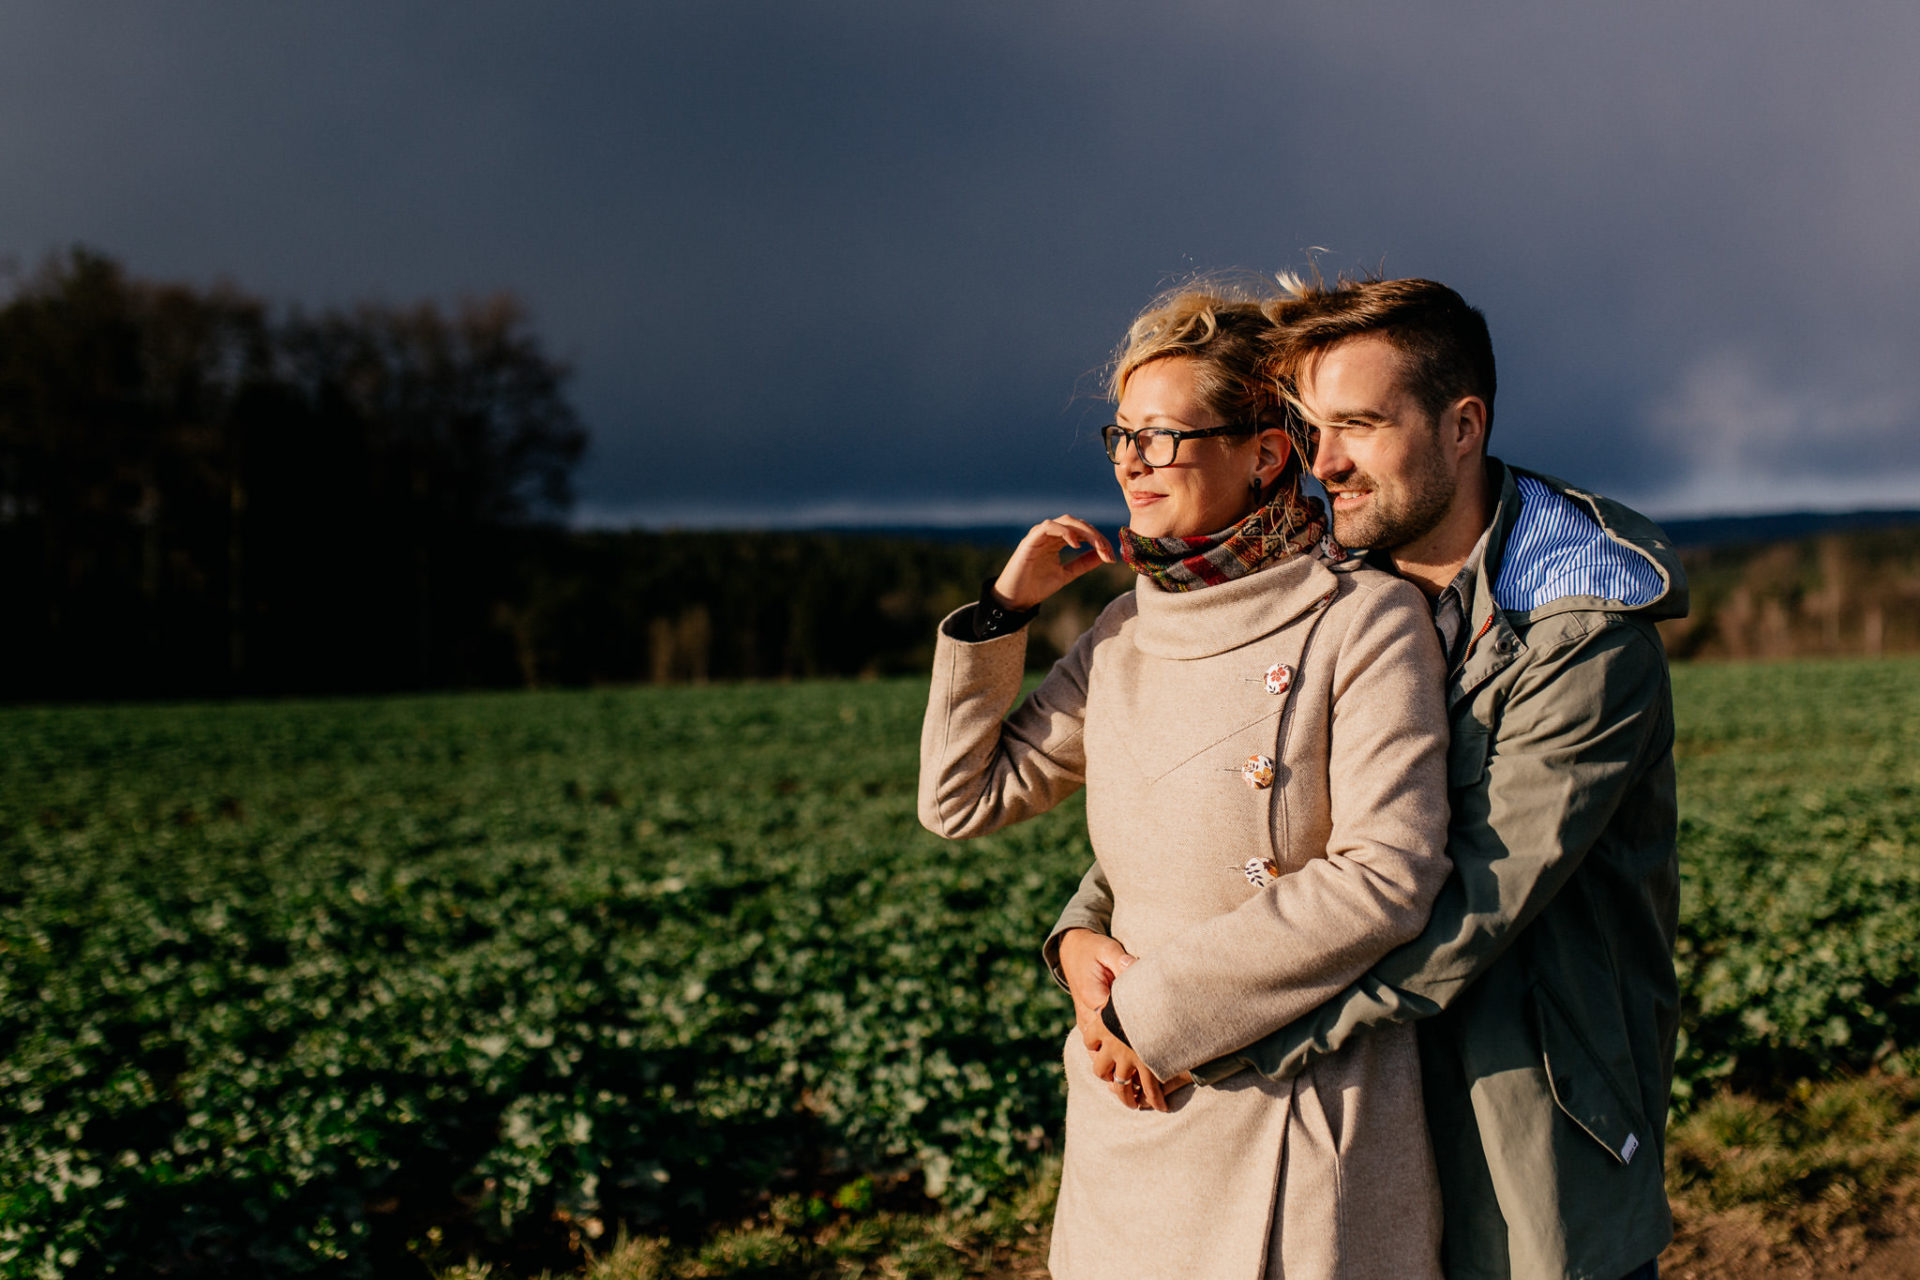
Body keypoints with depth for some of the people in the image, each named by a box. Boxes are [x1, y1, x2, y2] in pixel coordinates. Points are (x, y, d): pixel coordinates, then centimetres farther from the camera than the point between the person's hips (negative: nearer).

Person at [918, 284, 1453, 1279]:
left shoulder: (1365, 621, -11)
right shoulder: (1128, 626, 8)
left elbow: (1388, 878, -20)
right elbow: (961, 800, 11)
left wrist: (1162, 1003, -17)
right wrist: (1003, 607, 2)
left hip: (1297, 1125, -5)